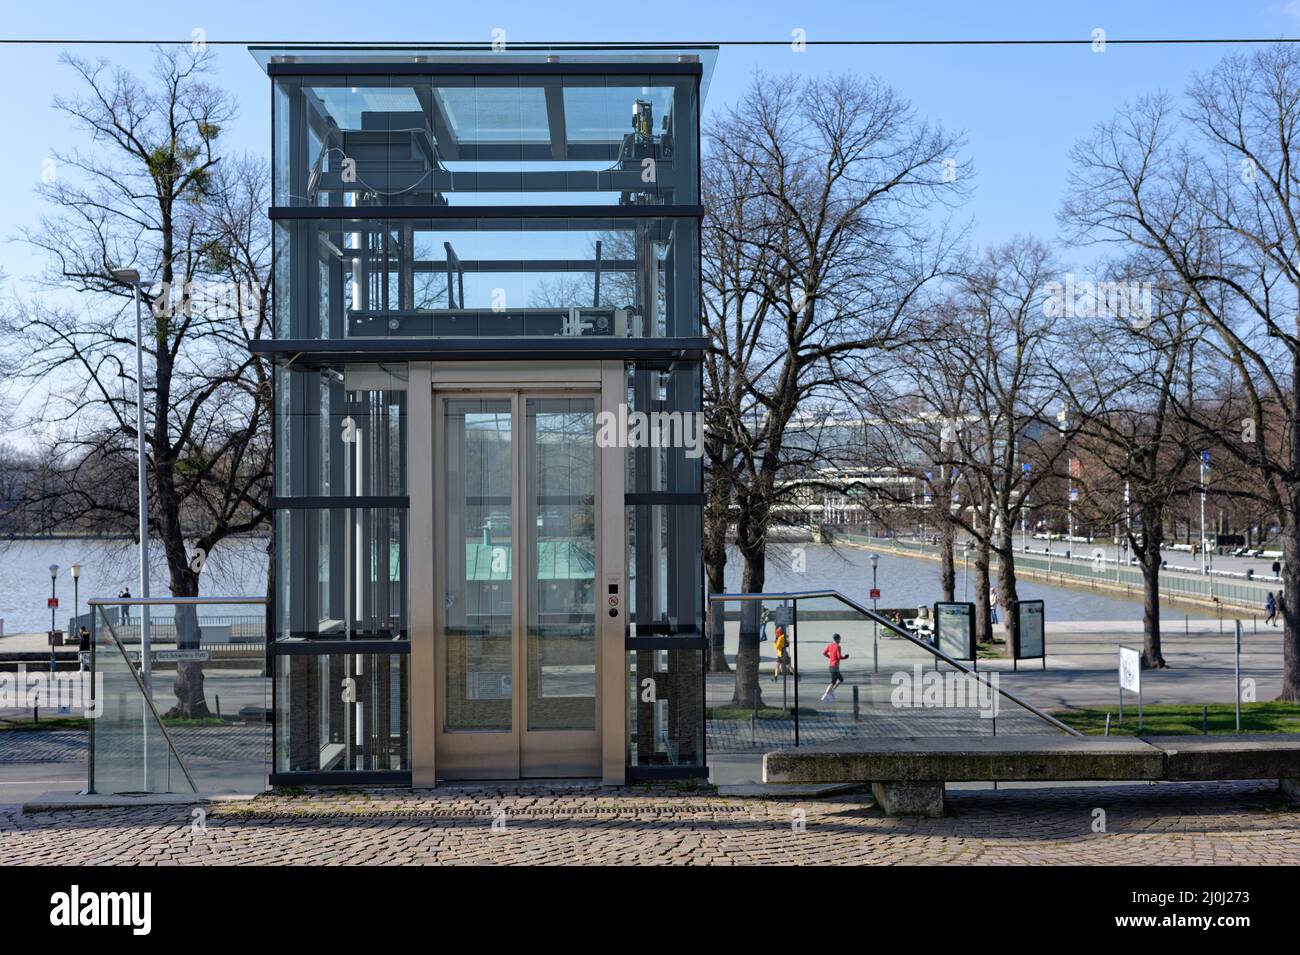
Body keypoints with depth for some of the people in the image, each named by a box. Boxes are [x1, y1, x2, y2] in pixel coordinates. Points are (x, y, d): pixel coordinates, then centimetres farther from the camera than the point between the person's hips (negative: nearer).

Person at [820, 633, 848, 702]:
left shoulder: (830, 645, 7)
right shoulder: (838, 647, -16)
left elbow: (824, 653, 11)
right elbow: (839, 657, -22)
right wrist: (845, 657, -3)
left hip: (831, 666, 9)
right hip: (835, 666, -9)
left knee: (841, 679, 20)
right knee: (833, 682, -1)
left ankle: (831, 691, 12)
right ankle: (824, 697, -2)